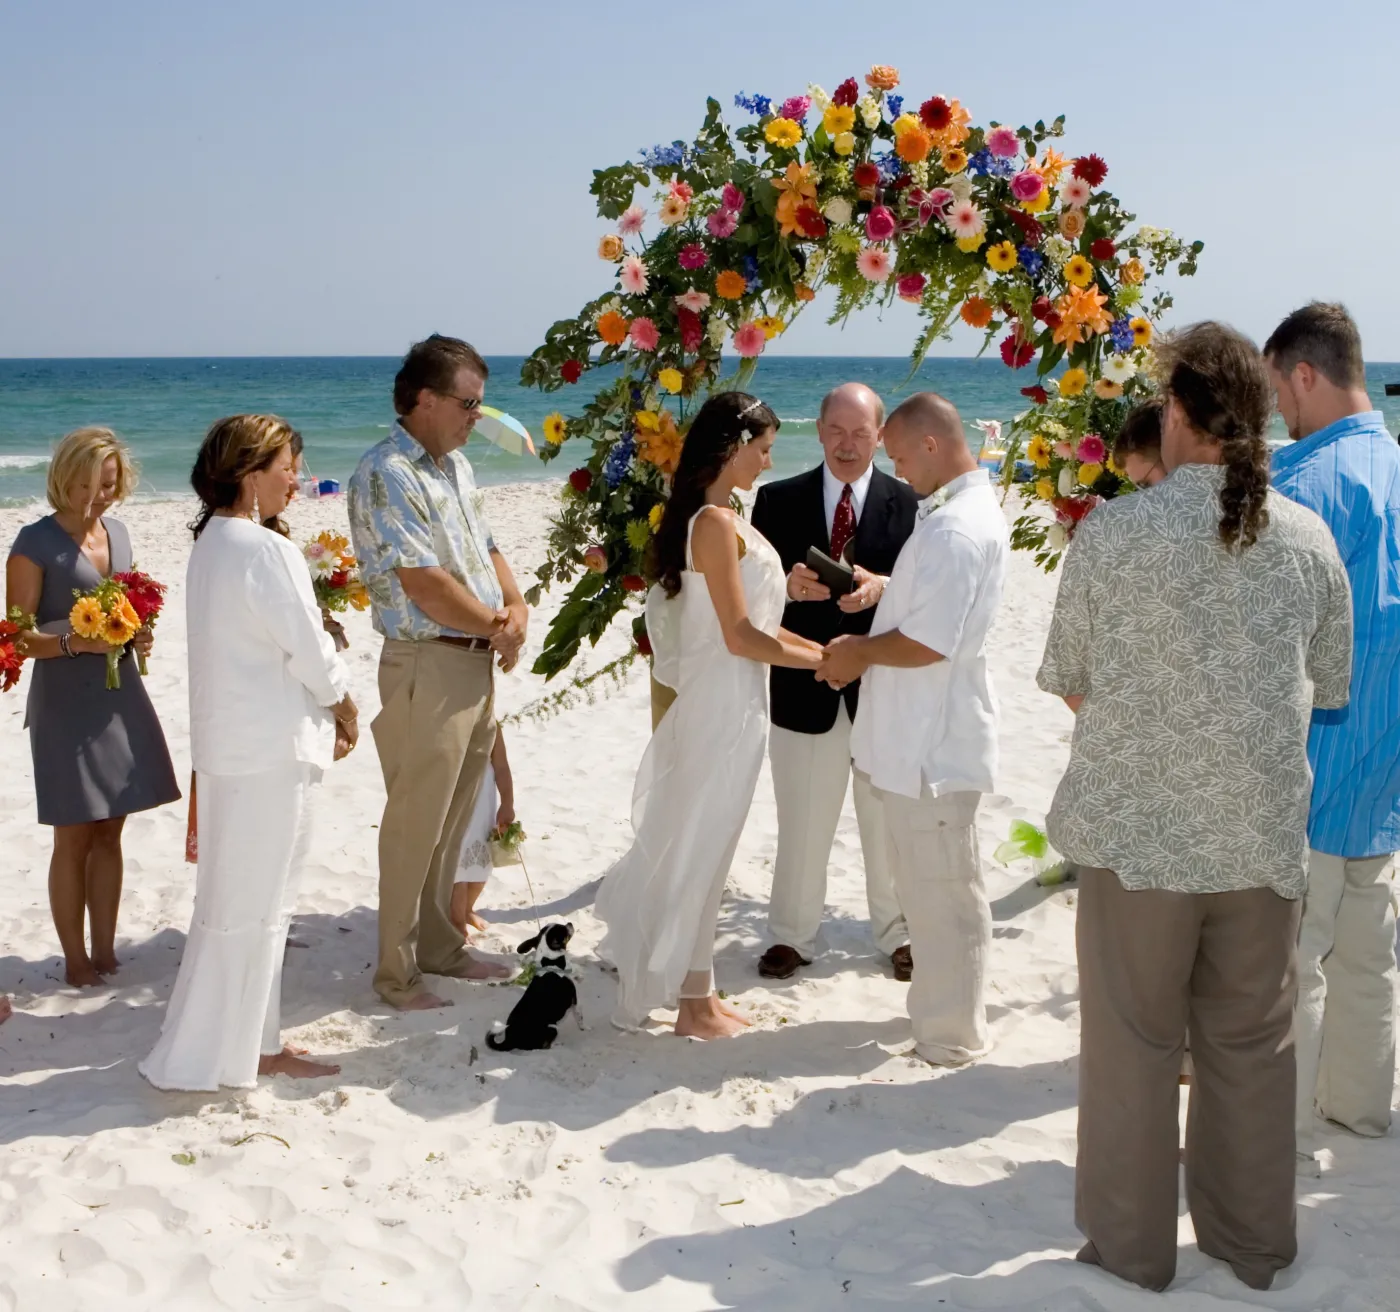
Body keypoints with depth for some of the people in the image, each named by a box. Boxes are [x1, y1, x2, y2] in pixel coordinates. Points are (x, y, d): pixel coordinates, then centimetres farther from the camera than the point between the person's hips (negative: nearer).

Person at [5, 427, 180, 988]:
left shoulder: (117, 532, 9)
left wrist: (138, 633, 0)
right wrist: (75, 640, -28)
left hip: (119, 697, 6)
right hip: (65, 703, -6)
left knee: (108, 833, 11)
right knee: (74, 838, 2)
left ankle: (106, 951, 19)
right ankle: (76, 959, 13)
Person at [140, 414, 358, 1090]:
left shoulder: (211, 543, 10)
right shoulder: (265, 551, -18)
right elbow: (310, 652, -15)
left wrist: (323, 710, 11)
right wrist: (345, 706, 4)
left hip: (231, 740, 9)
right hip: (270, 748, -9)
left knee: (247, 901, 16)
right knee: (250, 904, 0)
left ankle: (249, 1042, 26)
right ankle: (208, 1057, 7)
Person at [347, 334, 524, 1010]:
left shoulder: (455, 465, 15)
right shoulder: (387, 473, -15)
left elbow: (486, 549, 19)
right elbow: (426, 586, -21)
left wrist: (515, 609, -1)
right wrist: (497, 625, -8)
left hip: (477, 664, 9)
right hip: (427, 667, -9)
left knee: (451, 822, 17)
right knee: (415, 825, -1)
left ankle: (439, 945, 30)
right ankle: (396, 971, 10)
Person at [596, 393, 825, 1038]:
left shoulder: (712, 518, 12)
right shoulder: (718, 522, -18)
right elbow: (740, 636, -19)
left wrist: (818, 646, 8)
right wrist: (822, 659, -9)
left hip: (730, 701, 9)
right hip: (724, 703, -9)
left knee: (698, 845, 15)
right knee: (700, 847, 1)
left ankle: (694, 990, 26)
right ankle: (694, 1003, 13)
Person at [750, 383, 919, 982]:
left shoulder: (907, 502, 1)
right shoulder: (778, 500, 4)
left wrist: (882, 589, -23)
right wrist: (787, 586, -19)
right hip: (804, 686, 1)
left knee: (889, 822, 11)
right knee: (800, 825, 8)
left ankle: (897, 932, 27)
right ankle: (791, 936, 22)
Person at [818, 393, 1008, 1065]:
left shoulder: (955, 528, -21)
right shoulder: (970, 507, 12)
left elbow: (927, 643, -25)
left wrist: (862, 652, -8)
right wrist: (867, 643, 9)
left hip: (933, 743, -10)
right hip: (920, 736, 10)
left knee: (943, 892, 2)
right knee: (929, 886, 20)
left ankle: (952, 1035, 13)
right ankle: (940, 1007, 34)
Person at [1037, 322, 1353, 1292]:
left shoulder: (1111, 532, -12)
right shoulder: (1308, 538, -3)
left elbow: (1067, 682, -2)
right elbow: (1331, 688, 8)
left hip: (1137, 828, -2)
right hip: (1263, 830, 3)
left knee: (1133, 1040, 11)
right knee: (1251, 1041, 16)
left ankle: (1133, 1245, 23)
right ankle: (1253, 1242, 30)